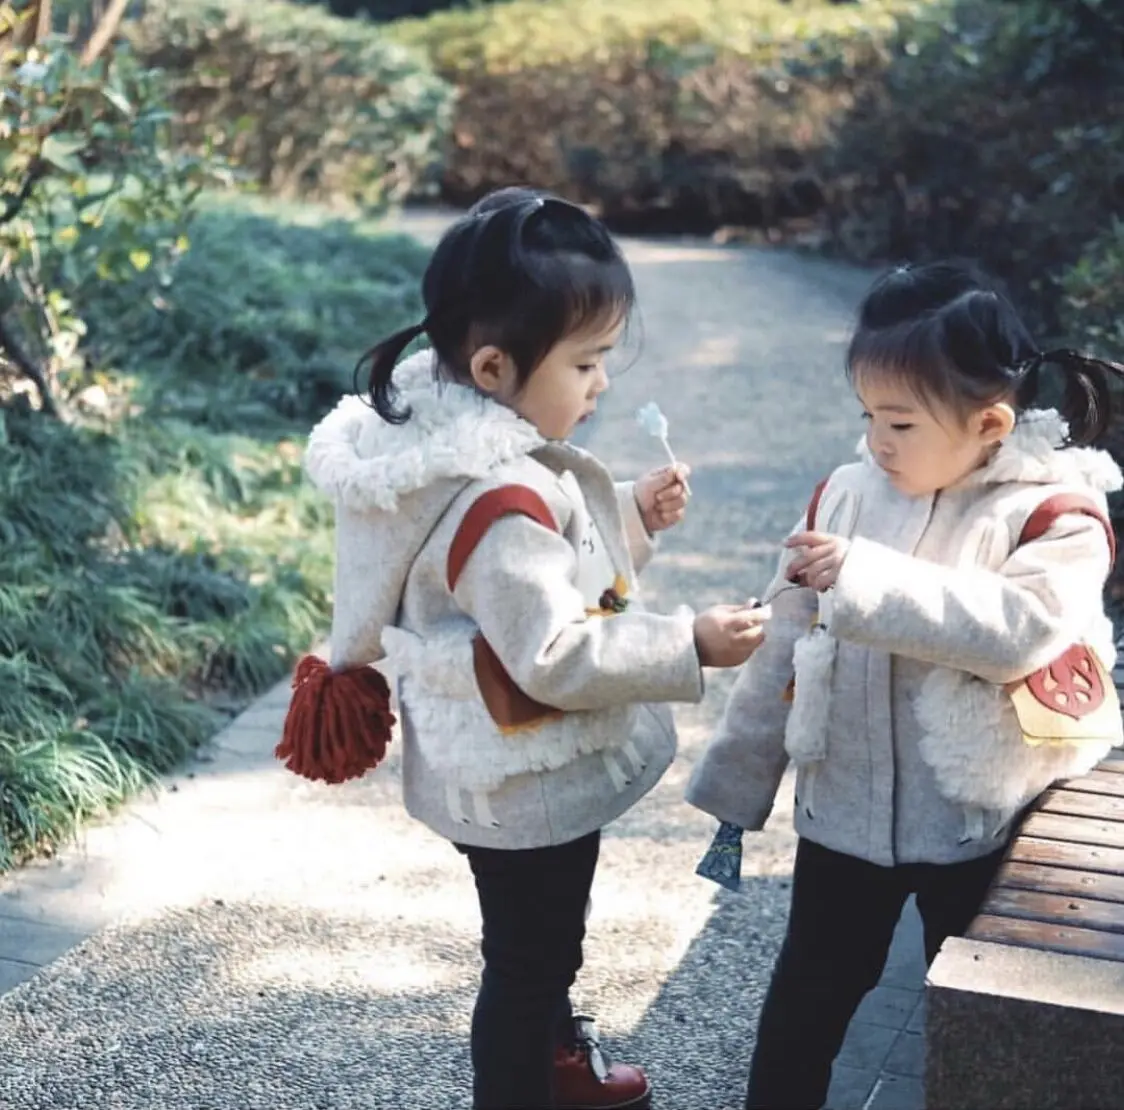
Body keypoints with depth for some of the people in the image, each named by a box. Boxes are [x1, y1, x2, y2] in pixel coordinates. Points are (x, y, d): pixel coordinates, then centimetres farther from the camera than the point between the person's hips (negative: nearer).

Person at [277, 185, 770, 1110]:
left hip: (514, 768, 10)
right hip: (529, 782, -10)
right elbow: (558, 656, -30)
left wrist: (630, 519, 0)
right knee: (528, 957, 12)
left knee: (544, 939, 32)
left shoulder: (467, 442, -2)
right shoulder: (499, 503, -33)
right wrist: (689, 646, -24)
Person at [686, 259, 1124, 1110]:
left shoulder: (1053, 515, -14)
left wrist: (869, 578, -35)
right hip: (844, 809, 3)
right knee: (810, 994, 16)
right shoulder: (846, 496, -2)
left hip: (978, 820, -3)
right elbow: (784, 647, 3)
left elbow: (1019, 629, -34)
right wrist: (736, 783, 6)